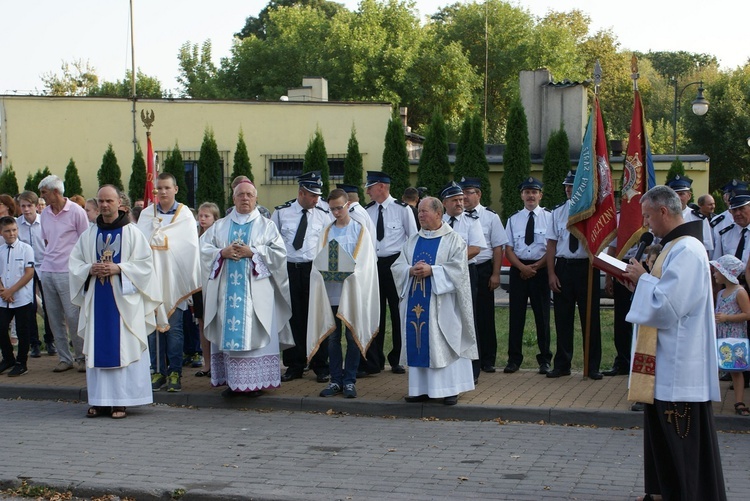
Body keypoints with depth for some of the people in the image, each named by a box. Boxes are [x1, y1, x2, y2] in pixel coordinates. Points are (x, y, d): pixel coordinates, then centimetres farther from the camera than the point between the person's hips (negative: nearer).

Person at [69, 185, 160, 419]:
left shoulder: (132, 233, 1)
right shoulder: (89, 235, 12)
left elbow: (145, 263, -5)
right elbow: (75, 263, 11)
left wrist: (118, 269, -15)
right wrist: (90, 269, -9)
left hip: (124, 301, -4)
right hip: (96, 300, 4)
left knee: (123, 347, -4)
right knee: (98, 349, 4)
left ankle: (120, 401, 0)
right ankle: (100, 400, 9)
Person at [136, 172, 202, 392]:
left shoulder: (185, 215, 3)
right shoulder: (146, 215, 9)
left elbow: (191, 249, 0)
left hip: (174, 280, -2)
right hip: (152, 278, 2)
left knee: (173, 327, -2)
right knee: (153, 325, 3)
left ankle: (175, 372, 6)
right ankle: (158, 371, 10)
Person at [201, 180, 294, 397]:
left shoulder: (266, 226, 8)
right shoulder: (220, 226, 16)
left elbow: (279, 252, -2)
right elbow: (204, 248, 10)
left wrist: (252, 253, -12)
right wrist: (223, 252, -8)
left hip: (256, 289, -3)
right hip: (227, 288, 3)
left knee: (254, 333, -6)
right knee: (228, 333, 0)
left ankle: (257, 381, -2)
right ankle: (232, 380, 5)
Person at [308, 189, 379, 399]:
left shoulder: (360, 230, 3)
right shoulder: (327, 232, 13)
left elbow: (365, 262, -3)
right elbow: (318, 261, 9)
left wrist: (350, 273, -18)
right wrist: (325, 272, -11)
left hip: (352, 293, -3)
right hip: (330, 293, 3)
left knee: (352, 337, 0)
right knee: (332, 337, 5)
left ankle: (349, 381, 7)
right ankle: (336, 380, 12)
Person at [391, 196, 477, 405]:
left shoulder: (453, 240, 0)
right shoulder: (412, 241, 14)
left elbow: (458, 267, -11)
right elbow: (397, 266, 10)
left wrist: (431, 270, -18)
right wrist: (411, 270, -11)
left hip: (440, 303, -5)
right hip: (415, 301, 5)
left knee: (443, 344, -5)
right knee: (417, 343, 4)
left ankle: (450, 389, 1)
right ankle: (420, 388, 11)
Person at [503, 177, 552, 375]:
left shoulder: (549, 217, 1)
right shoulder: (513, 220, 8)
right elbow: (508, 249, 5)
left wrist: (536, 266, -12)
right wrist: (523, 267, -11)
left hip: (541, 269, -2)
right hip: (518, 269, 2)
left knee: (542, 314, 4)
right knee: (516, 314, 3)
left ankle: (544, 360, 13)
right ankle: (514, 358, 10)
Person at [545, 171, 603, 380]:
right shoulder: (558, 212, 7)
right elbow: (551, 243, 6)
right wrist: (551, 273, 0)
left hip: (586, 267, -3)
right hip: (563, 267, 3)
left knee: (590, 318, 5)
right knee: (562, 318, 10)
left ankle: (593, 366, 16)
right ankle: (562, 365, 21)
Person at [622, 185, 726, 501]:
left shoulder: (686, 250, -20)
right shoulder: (676, 246, 13)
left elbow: (666, 305, -26)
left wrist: (642, 279, -11)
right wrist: (640, 280, 6)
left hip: (679, 365, -11)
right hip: (666, 360, 11)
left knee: (684, 442, -3)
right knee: (663, 431, 17)